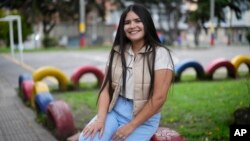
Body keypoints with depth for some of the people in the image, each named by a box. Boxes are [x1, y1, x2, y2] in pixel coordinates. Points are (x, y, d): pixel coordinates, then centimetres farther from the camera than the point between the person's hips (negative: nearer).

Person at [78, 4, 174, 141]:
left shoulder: (160, 54, -9)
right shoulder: (117, 52, 6)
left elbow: (158, 98, -14)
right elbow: (106, 88, 2)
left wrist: (131, 126, -15)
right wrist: (100, 118, -14)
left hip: (144, 119, -3)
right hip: (114, 110, 4)